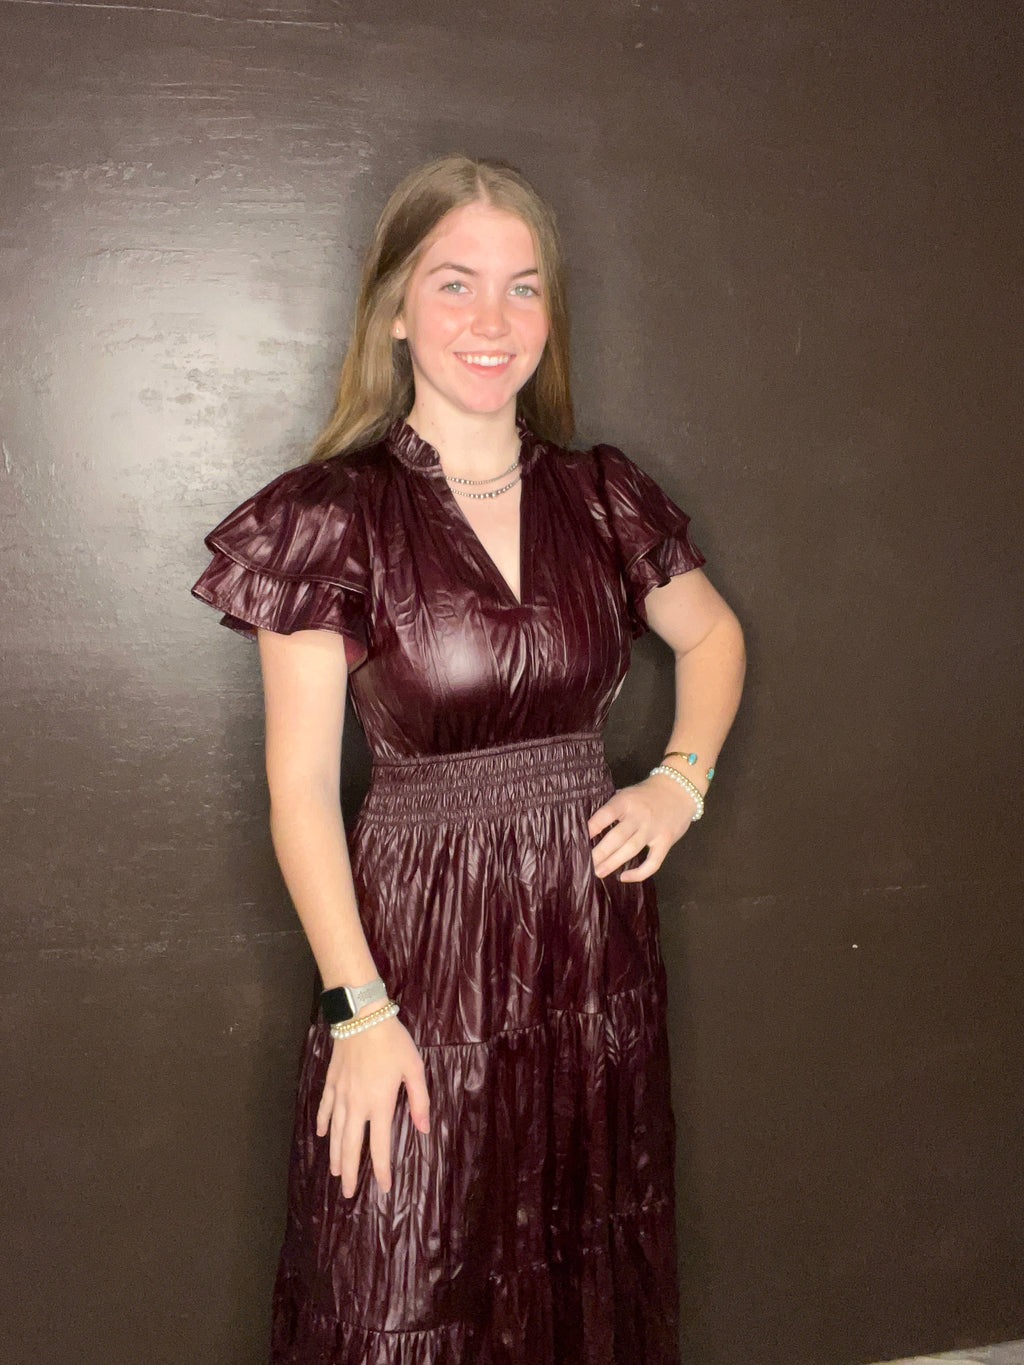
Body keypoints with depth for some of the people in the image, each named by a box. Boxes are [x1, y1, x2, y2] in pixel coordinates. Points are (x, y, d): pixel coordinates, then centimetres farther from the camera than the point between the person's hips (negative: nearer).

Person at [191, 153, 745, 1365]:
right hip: (421, 954, -3)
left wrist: (681, 782, 3)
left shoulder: (601, 499, 2)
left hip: (596, 950, 4)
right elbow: (300, 787, -9)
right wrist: (358, 1010, -14)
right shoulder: (335, 517, -10)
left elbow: (713, 637, 20)